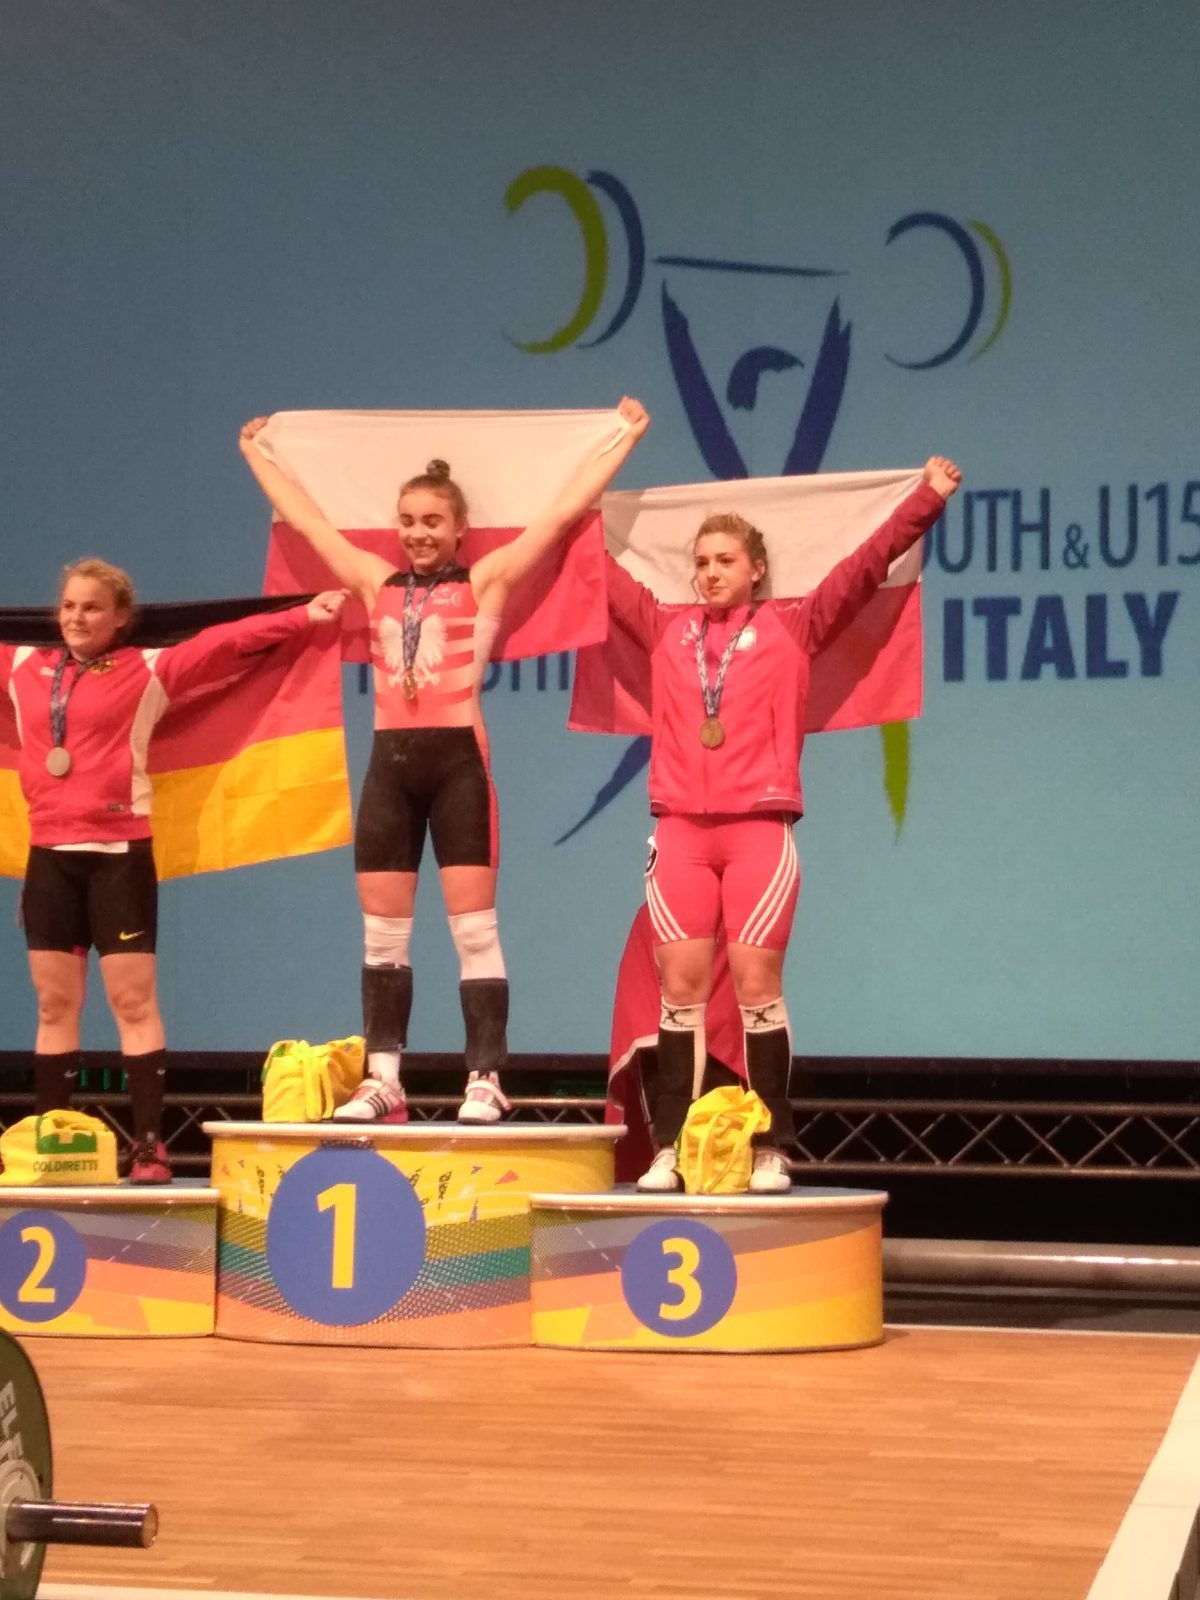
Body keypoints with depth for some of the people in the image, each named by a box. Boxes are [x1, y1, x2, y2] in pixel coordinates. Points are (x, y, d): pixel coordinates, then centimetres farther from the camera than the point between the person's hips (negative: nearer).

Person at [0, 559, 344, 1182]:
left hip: (119, 854, -4)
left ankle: (149, 1145, -5)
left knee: (134, 1000, -5)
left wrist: (302, 615, -14)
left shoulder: (147, 670, -1)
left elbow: (225, 642, -7)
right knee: (54, 1003, 8)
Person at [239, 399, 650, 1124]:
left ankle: (486, 1081, -2)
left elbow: (563, 513, 2)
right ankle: (384, 1079, 12)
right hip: (390, 763, 4)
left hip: (458, 761, -4)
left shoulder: (486, 580, 3)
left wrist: (626, 438, 3)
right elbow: (306, 519, 24)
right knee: (383, 933, 6)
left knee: (474, 929, -4)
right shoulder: (376, 582, 14)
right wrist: (257, 453, 33)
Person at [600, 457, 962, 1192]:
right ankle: (670, 1148, 2)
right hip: (680, 830, 2)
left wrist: (925, 499, -5)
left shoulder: (792, 625, 7)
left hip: (760, 828, -2)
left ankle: (771, 1151, 0)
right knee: (681, 986, 0)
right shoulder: (667, 628, 13)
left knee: (757, 983, -4)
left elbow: (866, 566, 2)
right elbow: (606, 573, 23)